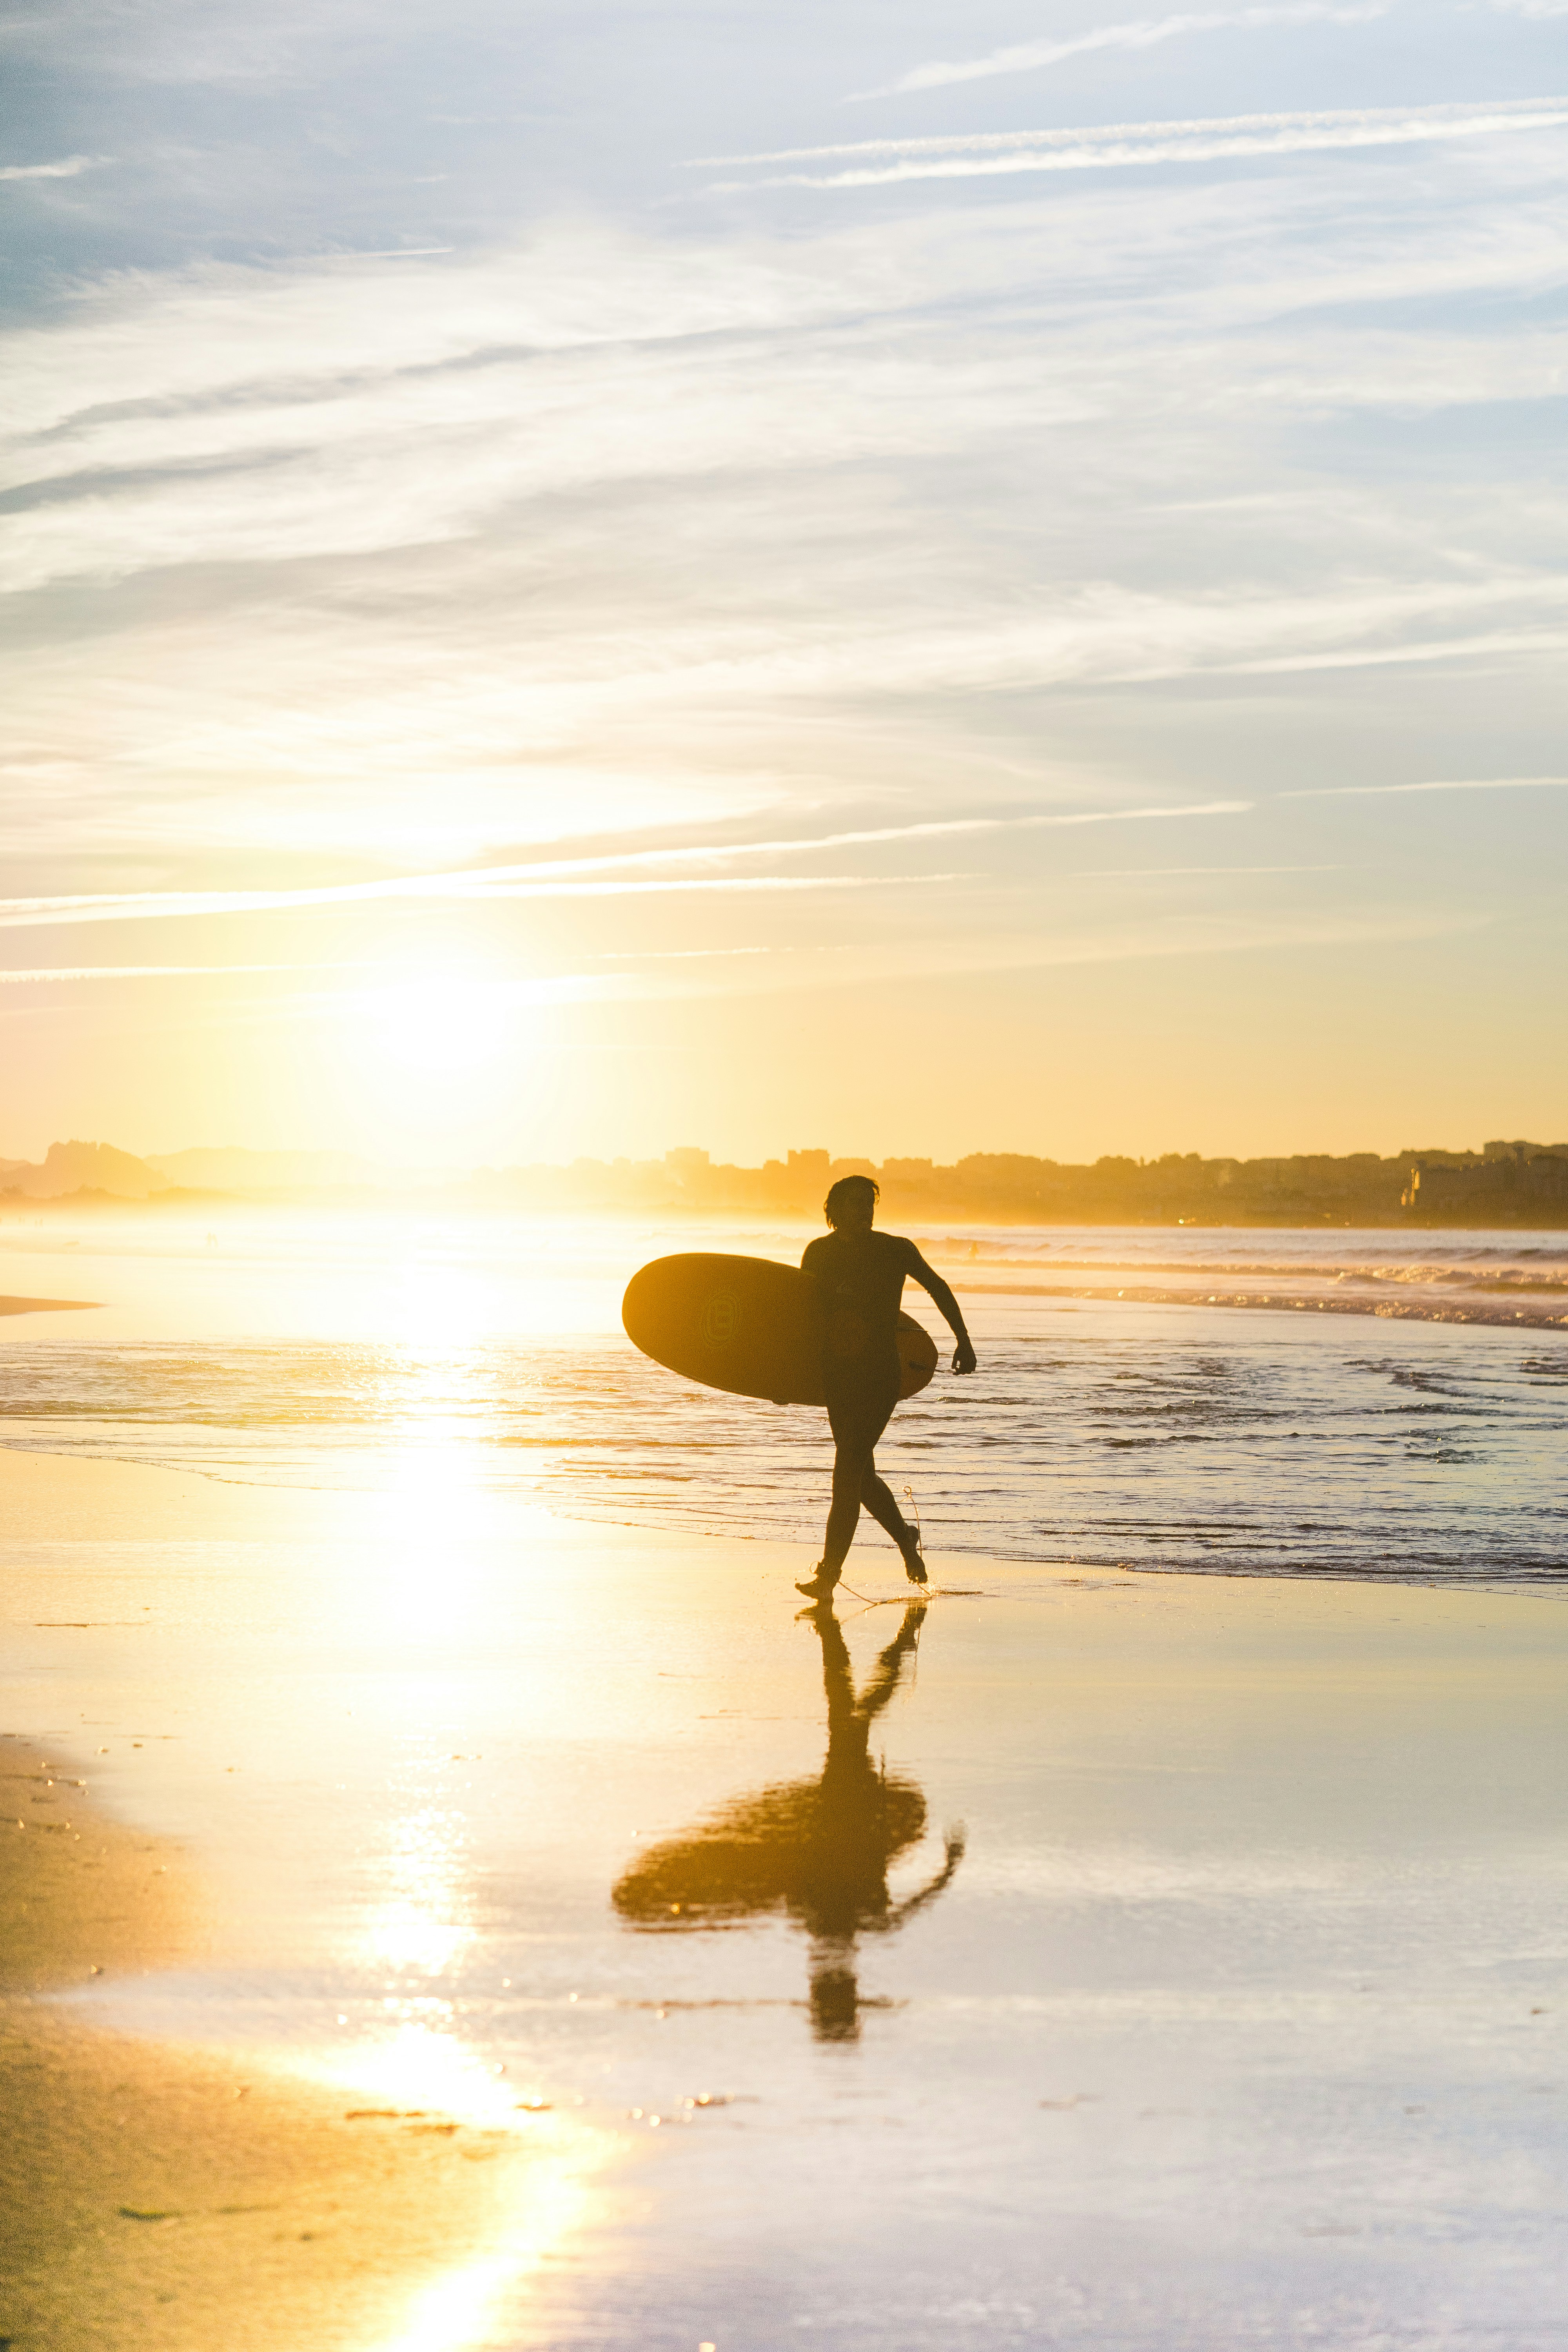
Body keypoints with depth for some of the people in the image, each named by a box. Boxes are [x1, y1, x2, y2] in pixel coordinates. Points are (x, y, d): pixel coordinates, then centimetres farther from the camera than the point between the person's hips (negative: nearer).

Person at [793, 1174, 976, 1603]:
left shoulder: (896, 1250, -1)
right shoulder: (819, 1252, 6)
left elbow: (938, 1288, 12)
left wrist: (963, 1339, 12)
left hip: (880, 1375, -4)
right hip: (837, 1375, 4)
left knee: (848, 1467, -14)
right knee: (859, 1473, 11)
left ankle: (829, 1570, -15)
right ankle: (905, 1538, 37)